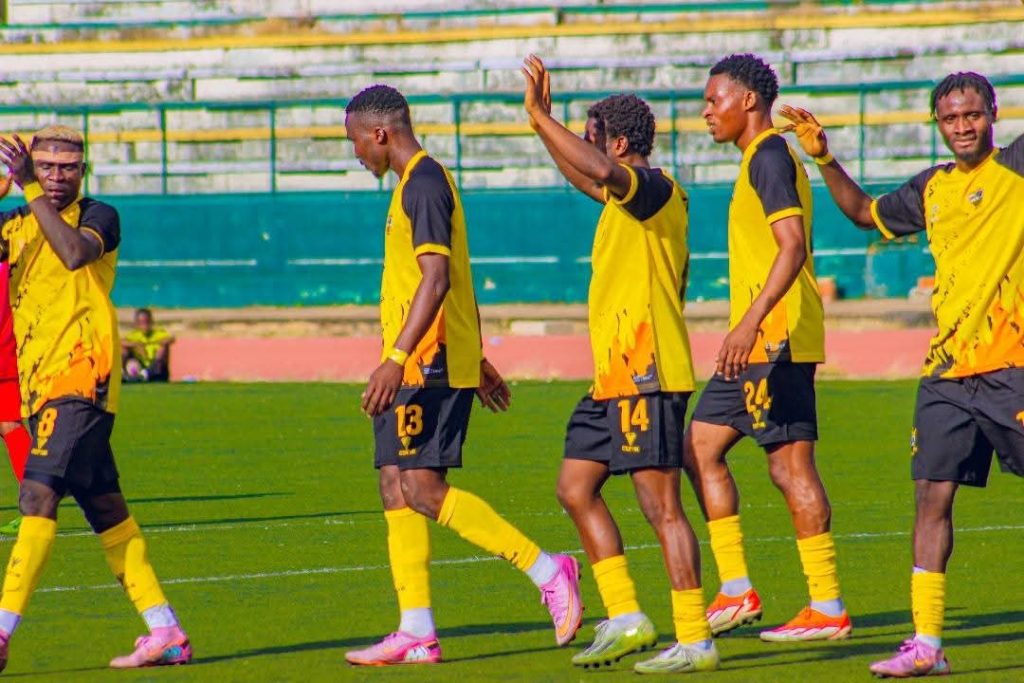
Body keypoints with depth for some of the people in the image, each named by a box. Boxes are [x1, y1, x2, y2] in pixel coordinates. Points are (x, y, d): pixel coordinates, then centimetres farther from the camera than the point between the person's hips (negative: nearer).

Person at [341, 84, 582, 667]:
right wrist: (477, 359, 30)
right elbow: (457, 278, 26)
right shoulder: (421, 182, 20)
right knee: (397, 489, 6)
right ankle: (417, 631, 5)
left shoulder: (423, 184, -13)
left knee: (423, 490, -13)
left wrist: (397, 357, -27)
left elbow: (437, 278, -22)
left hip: (426, 364, -10)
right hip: (418, 370, 10)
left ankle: (547, 570, -9)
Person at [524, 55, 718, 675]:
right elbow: (586, 178, 39)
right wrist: (544, 125, 33)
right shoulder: (626, 198, 18)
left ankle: (695, 640, -7)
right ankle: (625, 618, 13)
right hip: (613, 375, 10)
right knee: (576, 488, 11)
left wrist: (543, 119, -26)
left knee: (662, 505, -9)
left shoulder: (655, 188, -12)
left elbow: (601, 172, -33)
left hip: (646, 374, -10)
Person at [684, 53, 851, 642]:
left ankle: (829, 609, -6)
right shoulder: (764, 157, 19)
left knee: (791, 464, -9)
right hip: (761, 344, 11)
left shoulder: (770, 156, -12)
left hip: (775, 339, -11)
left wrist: (751, 321, -30)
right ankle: (736, 589, 10)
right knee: (700, 447, 10)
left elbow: (794, 247, -22)